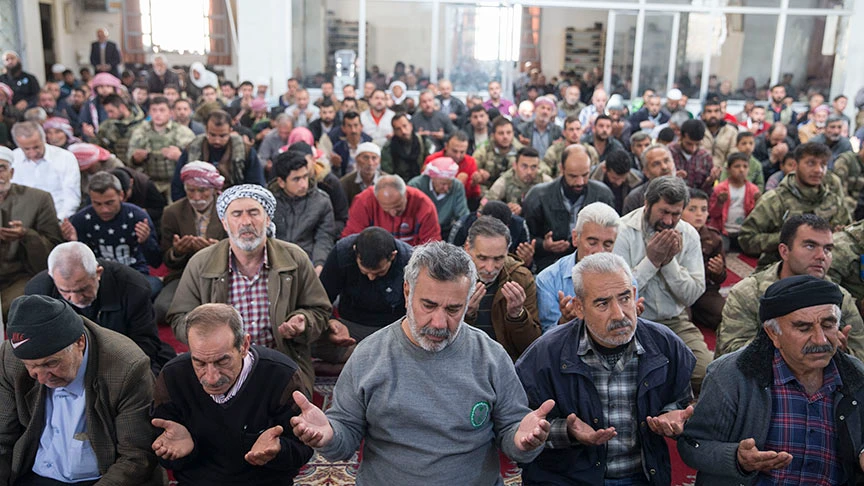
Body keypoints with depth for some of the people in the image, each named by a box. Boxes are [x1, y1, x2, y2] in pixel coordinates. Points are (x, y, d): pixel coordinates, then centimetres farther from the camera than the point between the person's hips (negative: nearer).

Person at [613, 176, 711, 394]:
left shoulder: (688, 234, 2)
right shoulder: (623, 232, -11)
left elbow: (692, 296, -4)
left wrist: (669, 261, -17)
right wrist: (651, 260, -19)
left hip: (675, 322, 4)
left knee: (706, 372, -16)